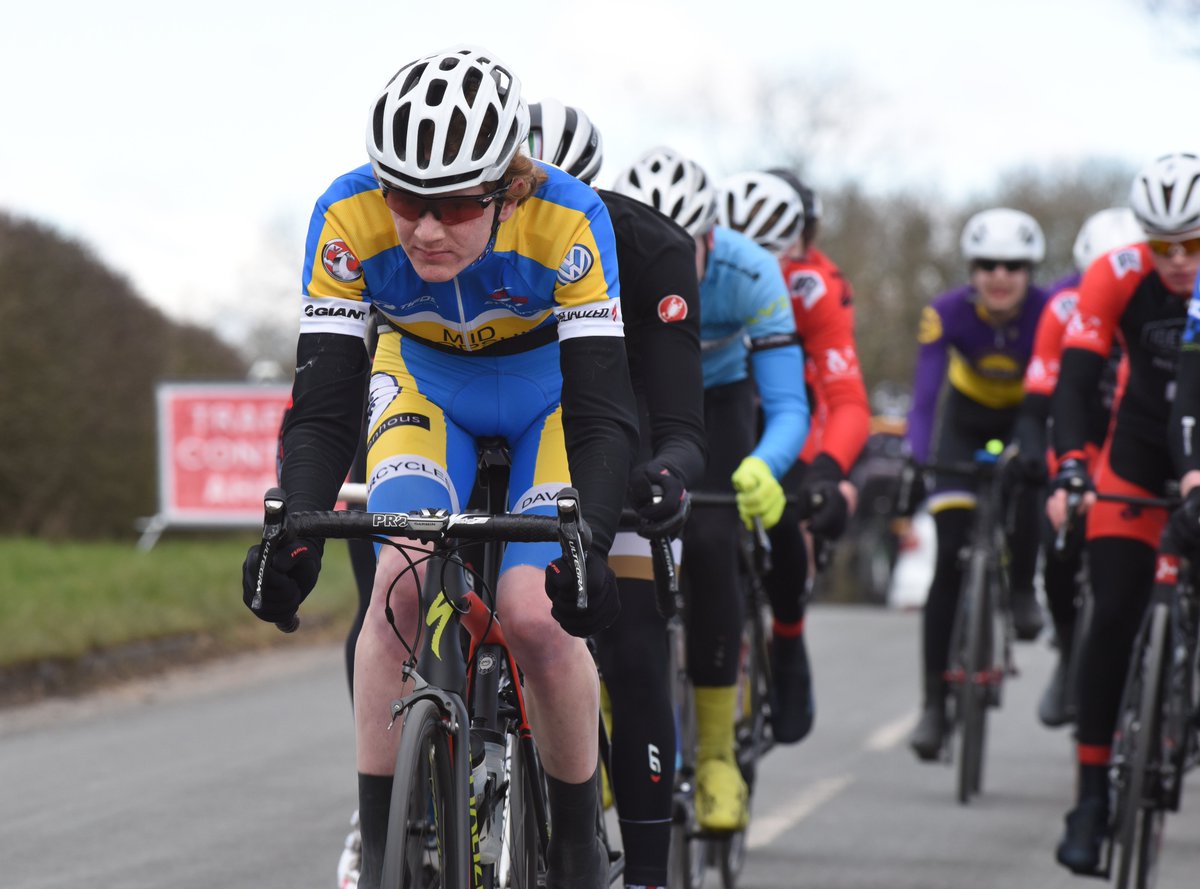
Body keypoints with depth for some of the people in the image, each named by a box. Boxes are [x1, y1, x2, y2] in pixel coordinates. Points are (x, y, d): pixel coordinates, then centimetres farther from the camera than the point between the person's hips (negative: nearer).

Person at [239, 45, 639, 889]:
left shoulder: (567, 220, -37)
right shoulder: (349, 218, -32)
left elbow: (603, 413, -37)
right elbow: (323, 405, -29)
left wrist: (591, 545, -53)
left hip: (548, 387, -2)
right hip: (426, 382, 2)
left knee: (536, 613, -20)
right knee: (402, 581, -24)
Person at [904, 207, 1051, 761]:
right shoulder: (948, 314, -27)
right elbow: (924, 396, -33)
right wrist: (915, 462, -49)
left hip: (1026, 419, 0)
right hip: (966, 422, 0)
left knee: (1024, 489, -33)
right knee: (951, 561, -12)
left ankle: (1022, 589, -1)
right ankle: (934, 703, -7)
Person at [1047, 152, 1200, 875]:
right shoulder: (1119, 276, -20)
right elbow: (1074, 382, -23)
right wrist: (1070, 470, -38)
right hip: (1142, 455, 0)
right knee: (1114, 618, -9)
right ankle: (1092, 795, -4)